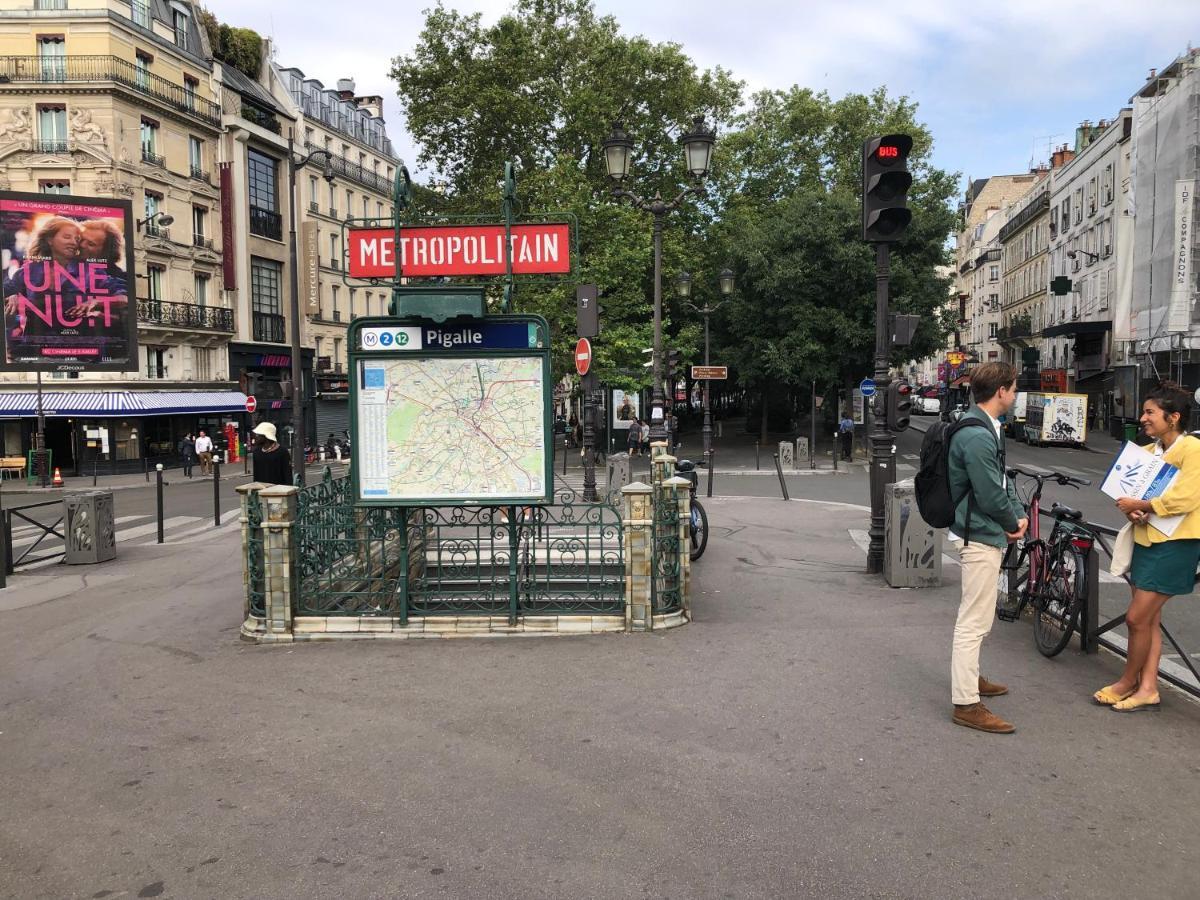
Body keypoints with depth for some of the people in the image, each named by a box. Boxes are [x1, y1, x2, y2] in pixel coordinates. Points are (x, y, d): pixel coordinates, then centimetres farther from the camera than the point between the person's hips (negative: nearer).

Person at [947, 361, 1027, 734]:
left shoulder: (986, 428, 10)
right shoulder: (977, 436, -24)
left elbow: (1004, 480, 14)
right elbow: (991, 494, -23)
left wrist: (1019, 515, 0)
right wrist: (1012, 523, -5)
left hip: (984, 533, 11)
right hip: (981, 536, -11)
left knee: (978, 617, 24)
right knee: (974, 622, -6)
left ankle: (969, 677, 39)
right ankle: (966, 704, 0)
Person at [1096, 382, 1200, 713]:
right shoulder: (1148, 452, 11)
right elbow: (1131, 491, 16)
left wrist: (1139, 506, -15)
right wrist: (1131, 510, -5)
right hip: (1146, 539, 8)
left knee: (1137, 618, -5)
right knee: (1149, 619, 11)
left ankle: (1128, 681, 14)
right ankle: (1147, 689, 19)